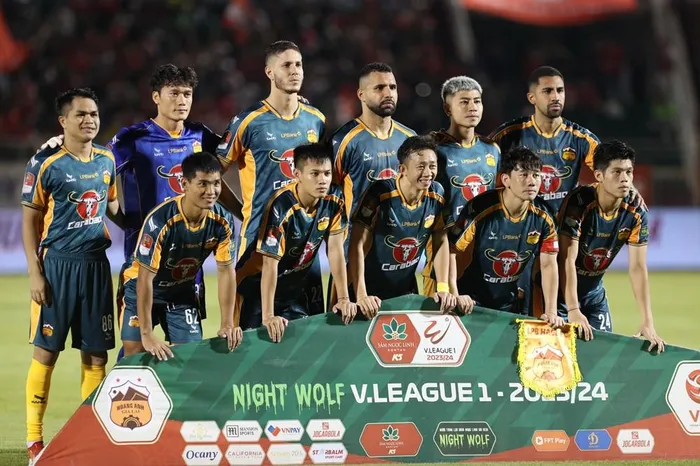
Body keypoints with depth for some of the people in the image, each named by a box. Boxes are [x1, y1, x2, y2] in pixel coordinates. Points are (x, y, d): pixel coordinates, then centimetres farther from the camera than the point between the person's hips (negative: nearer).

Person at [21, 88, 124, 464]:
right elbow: (30, 221, -5)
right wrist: (35, 273, -10)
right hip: (57, 264, -5)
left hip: (95, 264, 5)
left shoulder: (106, 160, 9)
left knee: (96, 352, 6)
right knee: (46, 350, -2)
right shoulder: (46, 163, -7)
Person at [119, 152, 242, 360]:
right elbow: (145, 279, -32)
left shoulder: (222, 221, -20)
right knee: (135, 354, -9)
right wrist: (147, 334, -34)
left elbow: (226, 271, -11)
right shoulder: (160, 221, -34)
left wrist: (227, 324, -19)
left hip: (182, 292, 4)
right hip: (141, 289, -4)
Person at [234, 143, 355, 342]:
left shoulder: (334, 200, -13)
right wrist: (268, 317, -34)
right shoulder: (282, 206, -30)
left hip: (292, 290, 6)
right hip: (257, 289, -6)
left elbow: (336, 249, -6)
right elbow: (270, 263, -31)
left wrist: (343, 298, -9)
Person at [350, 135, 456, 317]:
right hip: (371, 290, -4)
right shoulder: (380, 194, -23)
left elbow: (441, 242, 2)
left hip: (407, 289, 4)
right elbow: (359, 246, -23)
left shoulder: (436, 194, -9)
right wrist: (361, 296, -31)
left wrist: (443, 289, -7)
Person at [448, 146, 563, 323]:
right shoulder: (479, 209, -21)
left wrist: (551, 313, -12)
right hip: (472, 302, -4)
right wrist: (454, 296, -29)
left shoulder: (543, 218, -7)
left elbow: (549, 266, -4)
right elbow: (451, 251, -20)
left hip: (511, 306, 4)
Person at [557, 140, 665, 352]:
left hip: (593, 292, 5)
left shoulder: (635, 212, -12)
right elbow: (567, 260, -29)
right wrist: (573, 311, -38)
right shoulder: (579, 203, -26)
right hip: (561, 291, -5)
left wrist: (648, 323, -20)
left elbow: (638, 268, -12)